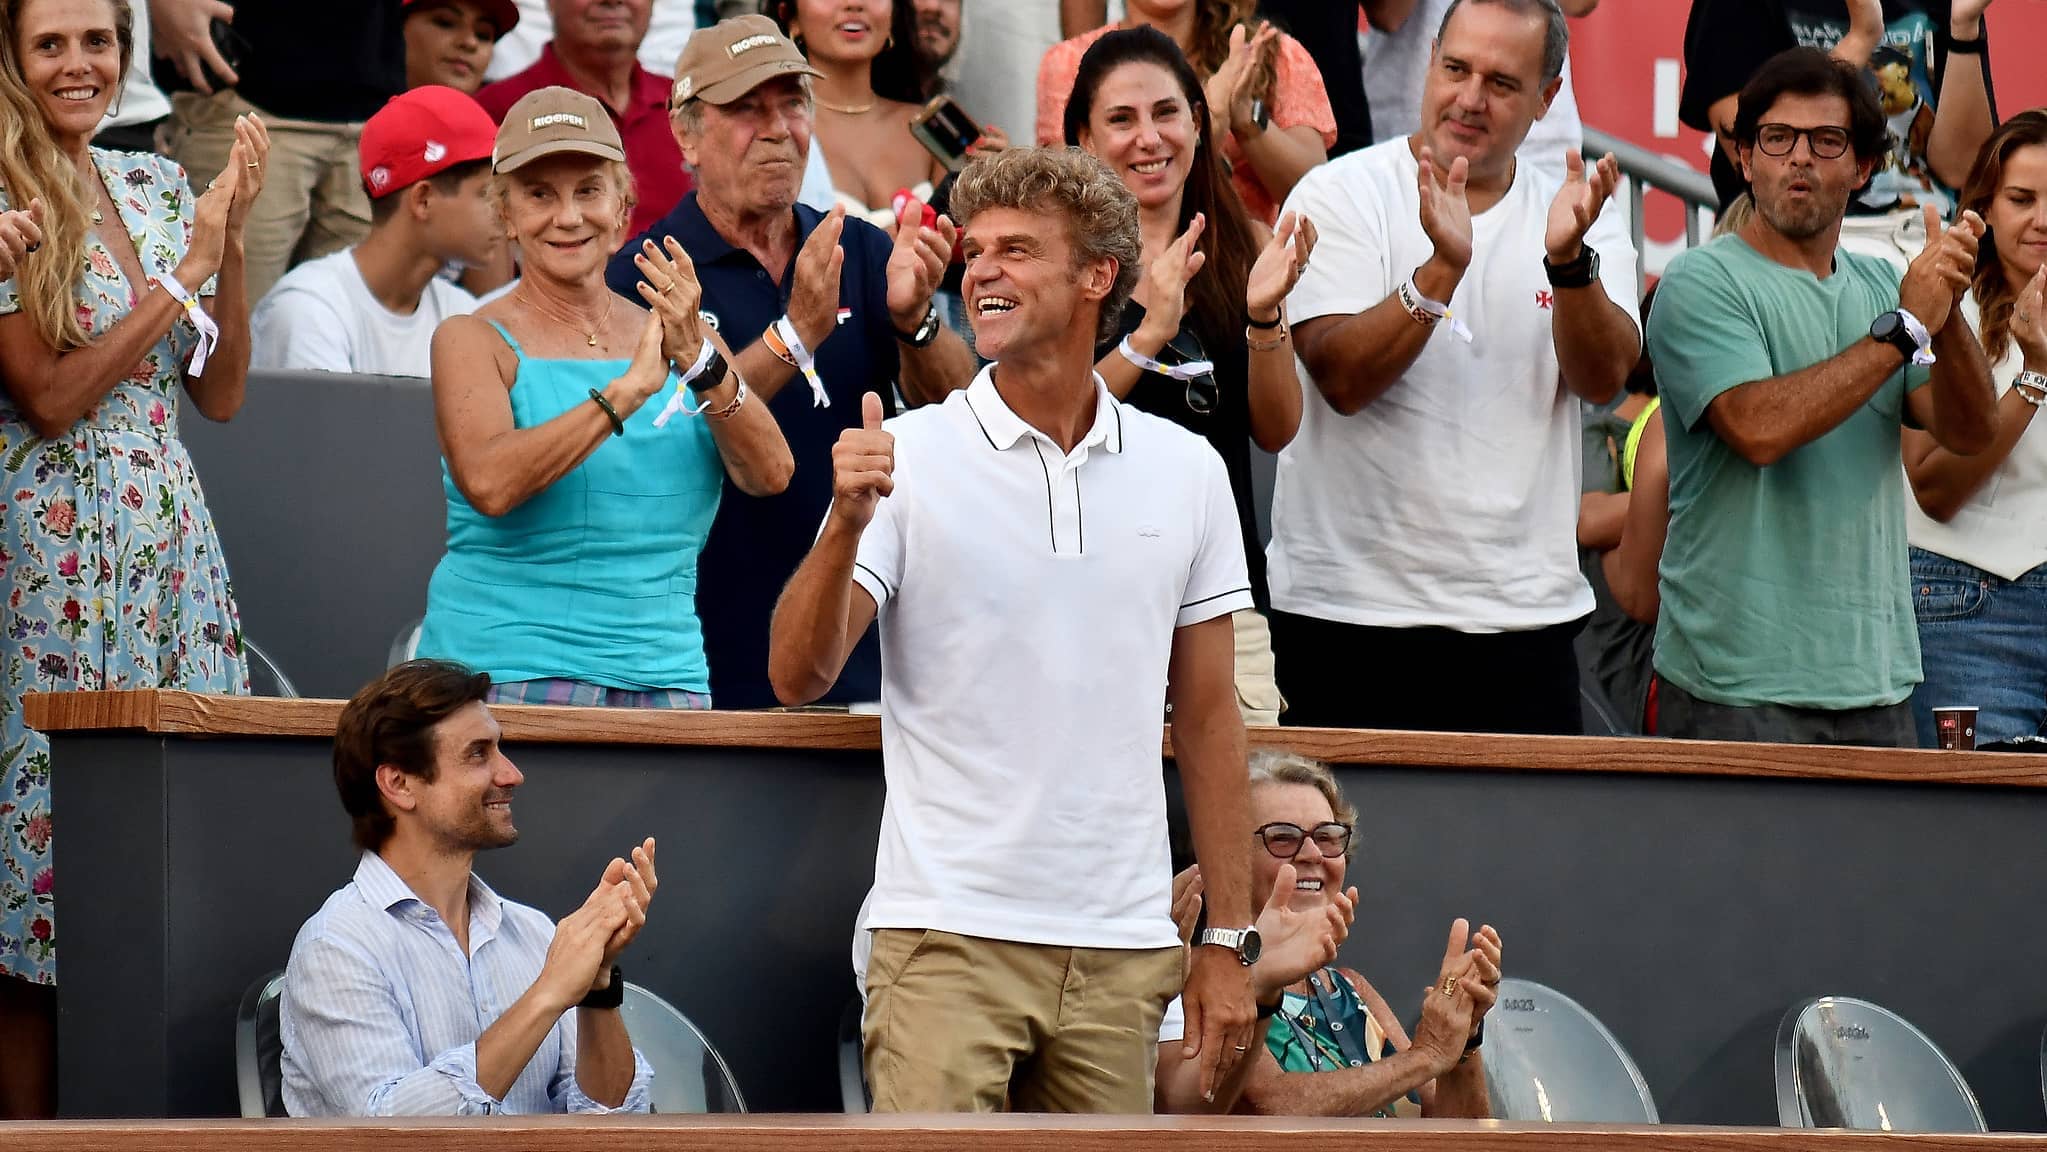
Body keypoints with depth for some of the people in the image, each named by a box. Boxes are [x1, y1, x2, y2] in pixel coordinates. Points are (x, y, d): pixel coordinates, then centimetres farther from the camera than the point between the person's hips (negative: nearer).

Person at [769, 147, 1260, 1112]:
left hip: (1124, 952, 3)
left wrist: (1229, 939, 9)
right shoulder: (904, 457, -1)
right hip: (949, 935, -3)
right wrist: (847, 523, -25)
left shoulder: (1186, 472, 8)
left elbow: (1208, 716, 12)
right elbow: (797, 675, -8)